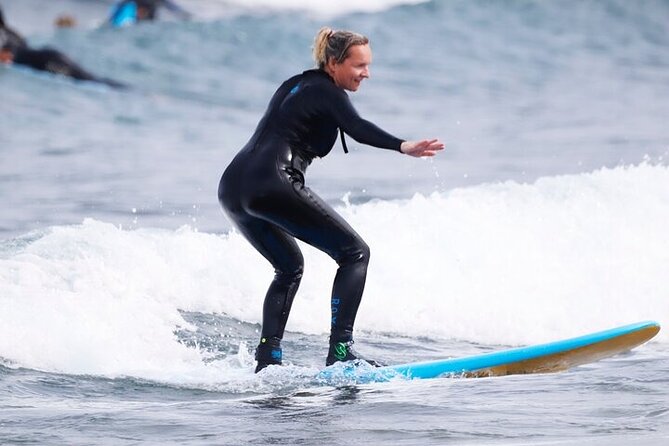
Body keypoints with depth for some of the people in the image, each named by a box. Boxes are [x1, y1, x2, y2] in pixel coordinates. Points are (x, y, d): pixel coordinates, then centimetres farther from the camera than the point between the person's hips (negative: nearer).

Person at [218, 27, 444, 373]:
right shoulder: (327, 92, -1)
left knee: (290, 267, 28)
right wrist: (403, 147, -36)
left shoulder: (295, 85, 25)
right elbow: (356, 127, -21)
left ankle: (266, 358, 15)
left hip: (232, 186, 9)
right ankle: (340, 351, -15)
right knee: (355, 253, -3)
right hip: (271, 185, -9)